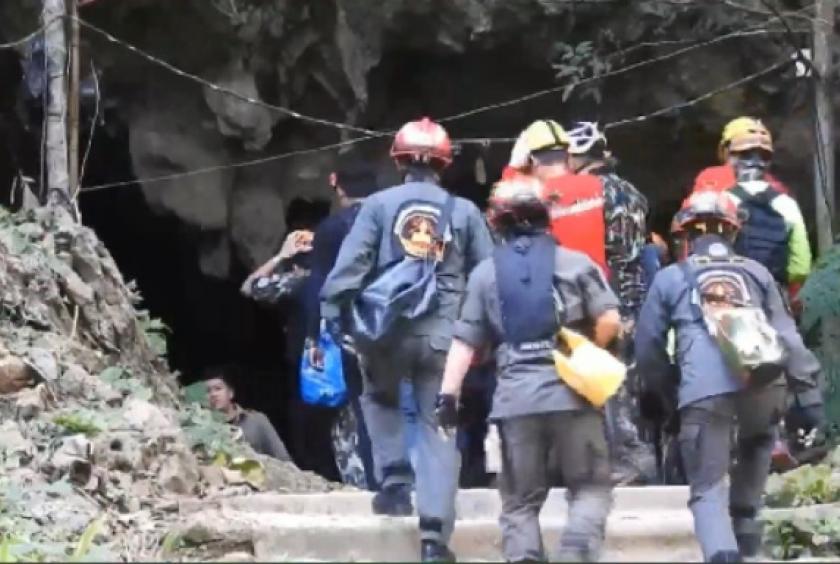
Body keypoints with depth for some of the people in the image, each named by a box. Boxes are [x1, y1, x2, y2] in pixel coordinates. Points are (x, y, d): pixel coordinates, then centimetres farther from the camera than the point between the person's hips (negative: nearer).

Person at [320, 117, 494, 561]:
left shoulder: (378, 204, 2)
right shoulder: (464, 211, 7)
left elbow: (351, 262, -6)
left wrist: (330, 311, -6)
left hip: (388, 328, 0)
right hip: (443, 333, 1)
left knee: (380, 399, 29)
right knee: (438, 427, 4)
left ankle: (394, 481, 14)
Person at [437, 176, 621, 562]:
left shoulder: (485, 273, 10)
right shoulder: (575, 263, 5)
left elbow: (465, 340, 5)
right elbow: (610, 321, -3)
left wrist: (448, 393, 5)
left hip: (516, 397, 1)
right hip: (571, 392, -1)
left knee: (520, 501, 9)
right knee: (590, 488, 8)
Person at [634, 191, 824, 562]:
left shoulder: (670, 278, 19)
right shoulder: (756, 272, 22)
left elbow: (647, 345, 21)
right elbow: (787, 334, 15)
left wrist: (665, 392, 35)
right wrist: (809, 393, 12)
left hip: (704, 391, -2)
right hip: (764, 383, 2)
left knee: (708, 489, 0)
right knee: (756, 442, 35)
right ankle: (745, 522, 28)